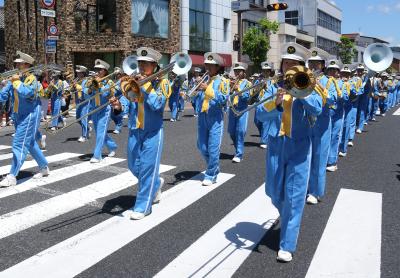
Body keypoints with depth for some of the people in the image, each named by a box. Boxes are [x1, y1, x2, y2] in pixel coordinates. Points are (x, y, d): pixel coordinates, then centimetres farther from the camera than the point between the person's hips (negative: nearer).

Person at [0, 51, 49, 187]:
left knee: (19, 144, -9)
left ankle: (12, 177, -5)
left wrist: (16, 81, -23)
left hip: (29, 116, -9)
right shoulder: (16, 78, 7)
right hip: (19, 116, 9)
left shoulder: (31, 78, -14)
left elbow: (26, 93, -33)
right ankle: (44, 168, 30)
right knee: (29, 143, 16)